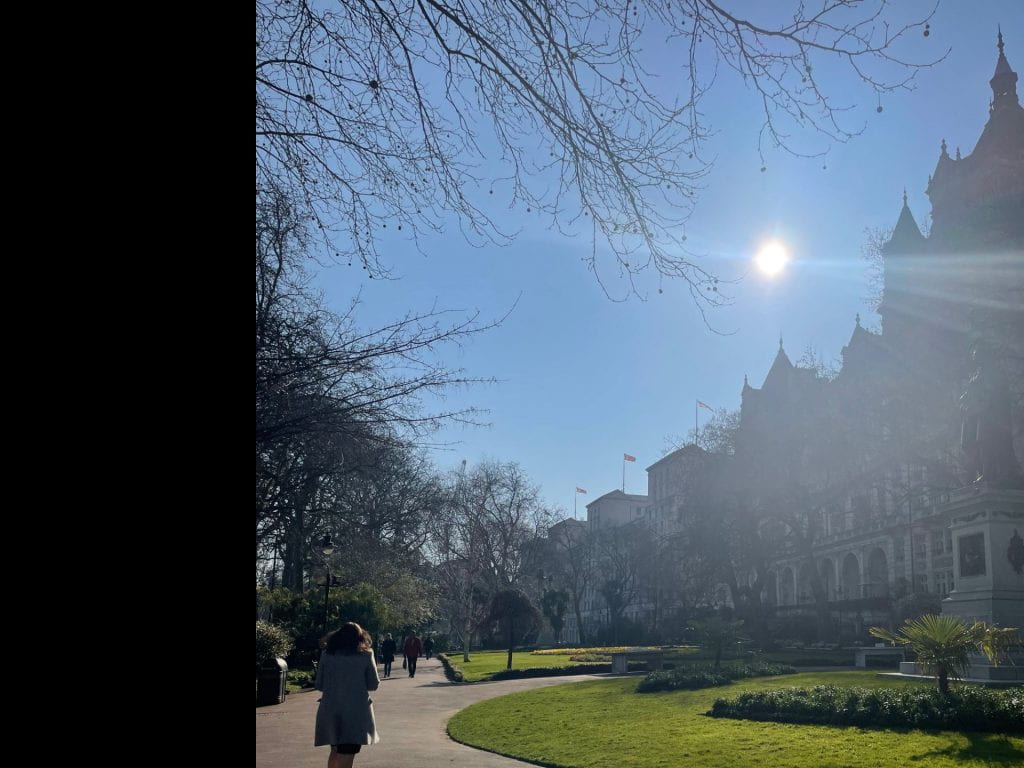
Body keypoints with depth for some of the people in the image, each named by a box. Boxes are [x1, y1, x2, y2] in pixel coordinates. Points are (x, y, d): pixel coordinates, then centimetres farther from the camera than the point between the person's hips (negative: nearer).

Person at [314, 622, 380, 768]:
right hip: (356, 712, -3)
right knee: (346, 756, -5)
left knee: (335, 751, 22)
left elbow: (319, 685, 8)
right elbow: (373, 685, 2)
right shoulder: (365, 655, -1)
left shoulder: (326, 654, 5)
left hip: (330, 712, 3)